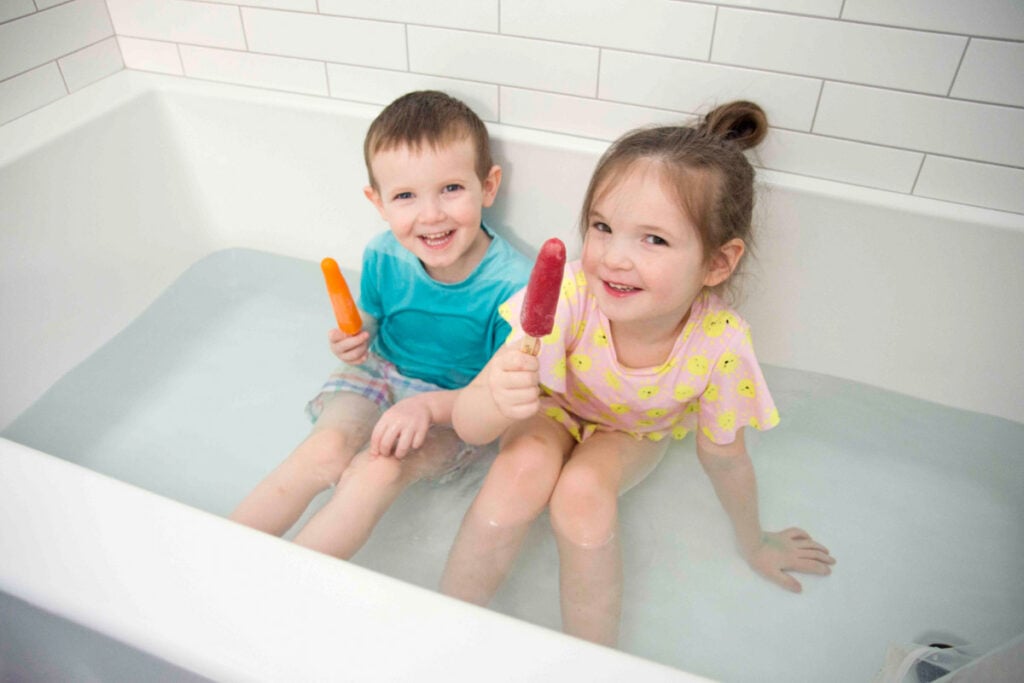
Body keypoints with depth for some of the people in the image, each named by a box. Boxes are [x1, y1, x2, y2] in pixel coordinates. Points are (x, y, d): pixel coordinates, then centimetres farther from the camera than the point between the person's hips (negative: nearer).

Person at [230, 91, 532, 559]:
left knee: (377, 471, -28)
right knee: (324, 450, -24)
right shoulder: (383, 257, -11)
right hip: (380, 375, 4)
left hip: (455, 407, -3)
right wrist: (353, 340, -16)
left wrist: (429, 405, -32)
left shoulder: (512, 283, -24)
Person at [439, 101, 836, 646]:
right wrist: (497, 399, -59)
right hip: (552, 410, 0)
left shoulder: (720, 344, -32)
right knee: (525, 467, -32)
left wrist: (754, 542, 5)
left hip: (635, 433, 1)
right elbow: (467, 427, -35)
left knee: (584, 491, -30)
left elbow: (723, 456, -11)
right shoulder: (567, 296, -35)